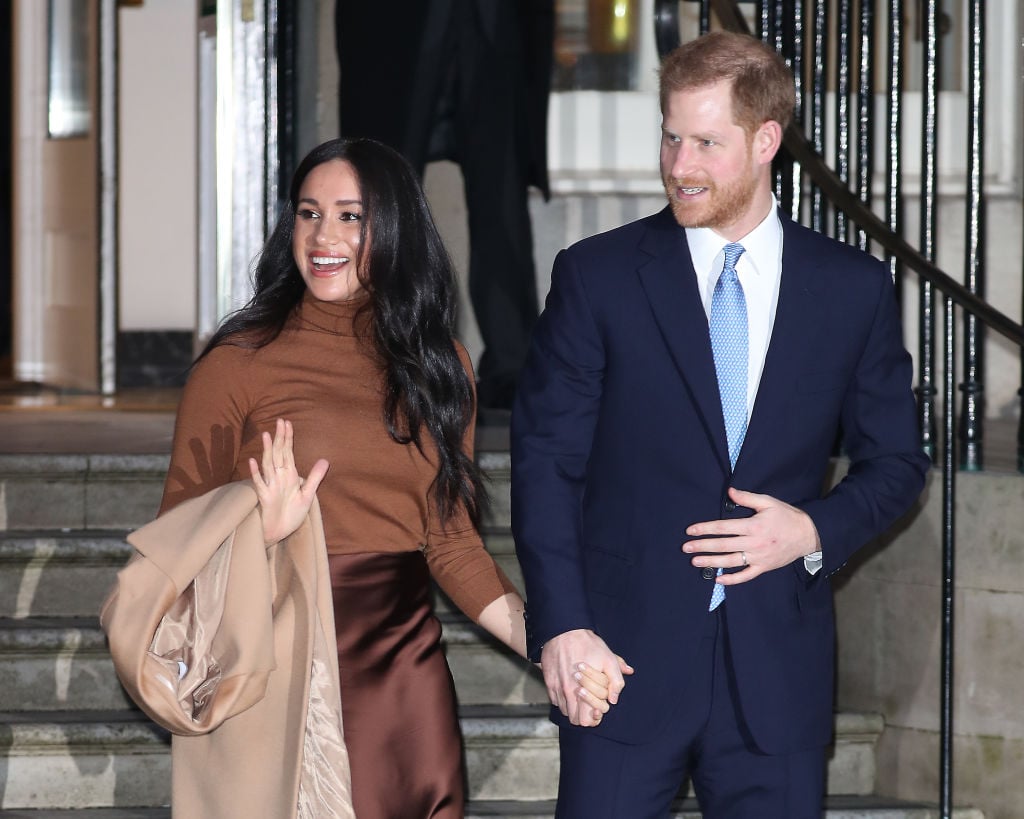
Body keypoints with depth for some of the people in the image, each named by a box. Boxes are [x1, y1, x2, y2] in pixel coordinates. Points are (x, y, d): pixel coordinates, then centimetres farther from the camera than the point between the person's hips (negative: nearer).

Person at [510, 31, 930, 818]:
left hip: (777, 664, 1)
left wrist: (818, 530, -8)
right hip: (625, 654, -1)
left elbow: (896, 460, 12)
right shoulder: (598, 275, 1)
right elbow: (545, 458, 0)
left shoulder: (854, 288, 6)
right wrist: (561, 625, -9)